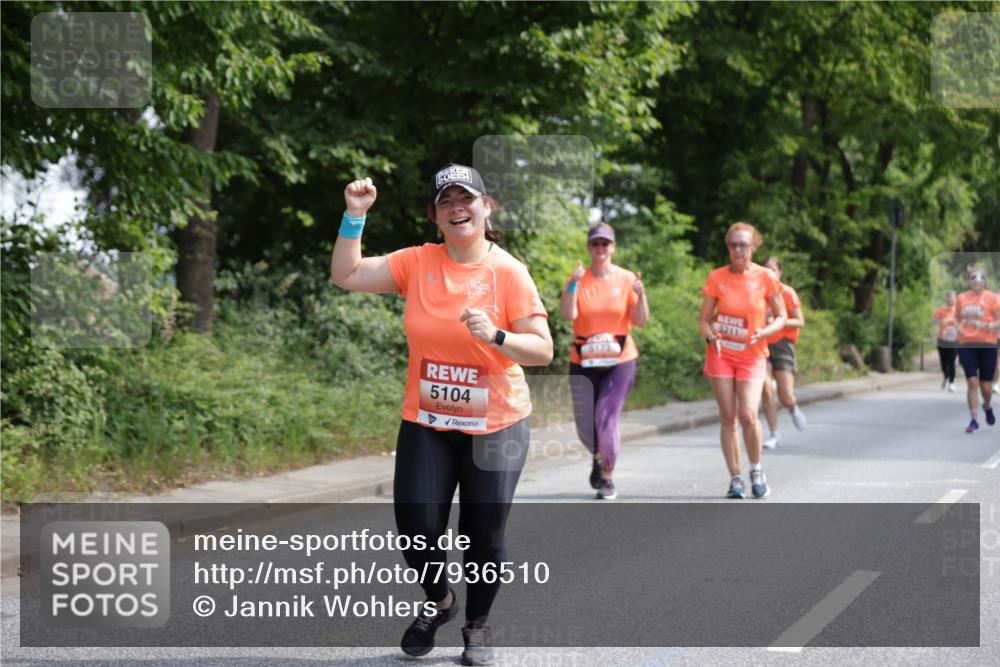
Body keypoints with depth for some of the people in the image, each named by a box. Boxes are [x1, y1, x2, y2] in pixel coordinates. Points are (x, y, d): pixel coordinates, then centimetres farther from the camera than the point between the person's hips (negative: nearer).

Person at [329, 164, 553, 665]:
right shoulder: (417, 263, -1)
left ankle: (477, 625, 28)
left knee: (484, 535, 3)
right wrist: (355, 216, -10)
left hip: (494, 426, -2)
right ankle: (438, 601, 31)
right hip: (425, 423, 2)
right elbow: (346, 276, -1)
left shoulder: (508, 271, -9)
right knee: (416, 529, 0)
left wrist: (496, 336, -29)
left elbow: (542, 350, -12)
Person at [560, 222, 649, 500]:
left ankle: (608, 477, 8)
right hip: (583, 362, 1)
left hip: (619, 361, -1)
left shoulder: (626, 279, 0)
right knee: (585, 425, 5)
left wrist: (640, 295, -19)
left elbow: (640, 321, -3)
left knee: (607, 419, -12)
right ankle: (598, 457, 39)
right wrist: (574, 284, -25)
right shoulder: (578, 280, -1)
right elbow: (568, 315, -15)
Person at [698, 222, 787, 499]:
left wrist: (763, 332, -18)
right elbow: (704, 318, 3)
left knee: (748, 416, -14)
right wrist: (710, 337, -18)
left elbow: (781, 317, 2)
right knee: (728, 417, 0)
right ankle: (735, 478, 9)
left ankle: (756, 471, 9)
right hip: (721, 353, 1)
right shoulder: (717, 278, -2)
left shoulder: (766, 277, -5)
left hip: (752, 355, -1)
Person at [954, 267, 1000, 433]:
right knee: (972, 382, -8)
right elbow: (957, 318, 20)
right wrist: (957, 328, -1)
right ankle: (974, 420, 0)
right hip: (966, 345, 2)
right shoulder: (961, 298, 7)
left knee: (985, 386, 3)